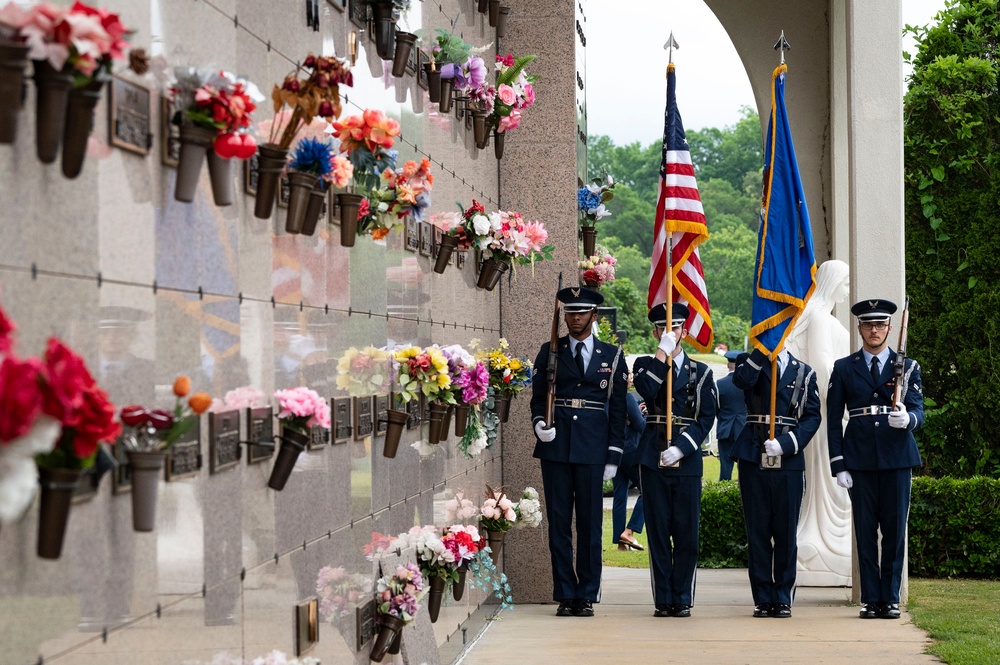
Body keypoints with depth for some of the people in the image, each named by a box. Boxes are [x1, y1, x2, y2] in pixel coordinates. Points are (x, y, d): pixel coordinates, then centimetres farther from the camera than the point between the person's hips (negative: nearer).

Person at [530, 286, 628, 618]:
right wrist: (539, 423, -10)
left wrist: (614, 455, 1)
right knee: (559, 522, 1)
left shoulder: (612, 355, 8)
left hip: (592, 449, -1)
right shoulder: (550, 351, 9)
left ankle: (587, 596, 7)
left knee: (590, 524, 0)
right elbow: (537, 397, 11)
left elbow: (617, 408, 6)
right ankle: (565, 595, 7)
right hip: (556, 447, 1)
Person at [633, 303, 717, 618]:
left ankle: (682, 600, 6)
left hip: (687, 459, 0)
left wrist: (681, 447, -11)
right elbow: (647, 391, -13)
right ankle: (663, 600, 5)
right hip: (653, 458, 0)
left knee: (687, 533, 0)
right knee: (658, 531, 1)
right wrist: (662, 353, -12)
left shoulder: (701, 372, 10)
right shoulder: (646, 364, 10)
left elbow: (706, 417, 2)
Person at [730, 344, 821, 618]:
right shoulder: (750, 363, 9)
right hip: (753, 459, 0)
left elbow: (812, 417, 4)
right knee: (757, 531, 2)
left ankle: (783, 599, 9)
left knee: (786, 532, 2)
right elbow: (741, 379, -16)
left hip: (789, 461, 1)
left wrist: (787, 443, -10)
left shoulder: (804, 372, 11)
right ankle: (763, 599, 8)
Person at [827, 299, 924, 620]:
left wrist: (907, 419, -26)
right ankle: (871, 599, 7)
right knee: (865, 531, 1)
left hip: (897, 457, 0)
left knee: (895, 530, 1)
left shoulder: (907, 367, 9)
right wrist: (839, 465, -2)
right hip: (860, 459, 0)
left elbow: (918, 411, 0)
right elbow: (834, 421, 7)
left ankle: (890, 599, 8)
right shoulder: (843, 369, 9)